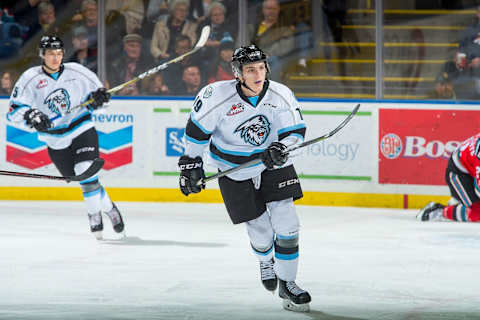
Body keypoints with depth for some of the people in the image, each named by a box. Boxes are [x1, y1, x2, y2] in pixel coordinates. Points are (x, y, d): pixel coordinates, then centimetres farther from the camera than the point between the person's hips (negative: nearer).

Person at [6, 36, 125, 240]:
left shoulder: (76, 72, -3)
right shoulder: (31, 78, -7)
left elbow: (94, 88, 13)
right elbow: (14, 110, -10)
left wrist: (98, 97, -11)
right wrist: (31, 115, -29)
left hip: (82, 130, -1)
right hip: (56, 141, 1)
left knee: (86, 172, -21)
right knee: (82, 178, 5)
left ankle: (95, 215, -7)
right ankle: (108, 207, 25)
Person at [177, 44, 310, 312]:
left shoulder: (281, 95, -15)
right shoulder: (218, 95, -21)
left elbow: (296, 130, -7)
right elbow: (198, 127, -8)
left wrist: (281, 147, -28)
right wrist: (192, 163, -4)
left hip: (273, 164, 2)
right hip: (235, 171, -2)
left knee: (286, 222, -8)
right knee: (260, 230, 2)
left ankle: (286, 282, 9)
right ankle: (266, 260, 39)